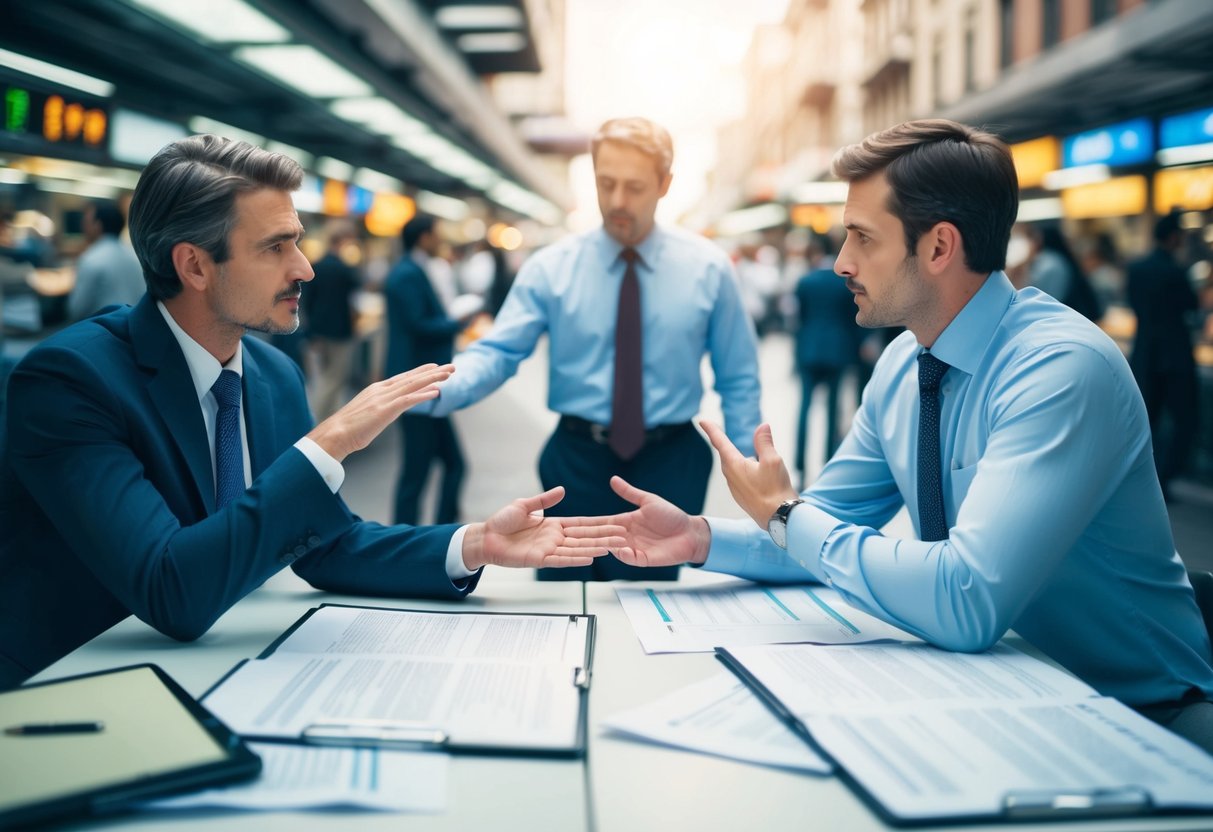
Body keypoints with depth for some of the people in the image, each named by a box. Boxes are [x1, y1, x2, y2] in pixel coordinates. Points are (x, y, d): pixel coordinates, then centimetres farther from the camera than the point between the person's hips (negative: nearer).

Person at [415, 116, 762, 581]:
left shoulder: (708, 268, 0)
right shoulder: (550, 268, -2)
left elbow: (738, 380, 3)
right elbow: (498, 353, -9)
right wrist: (439, 390, -30)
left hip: (670, 465, 0)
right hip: (578, 461, 0)